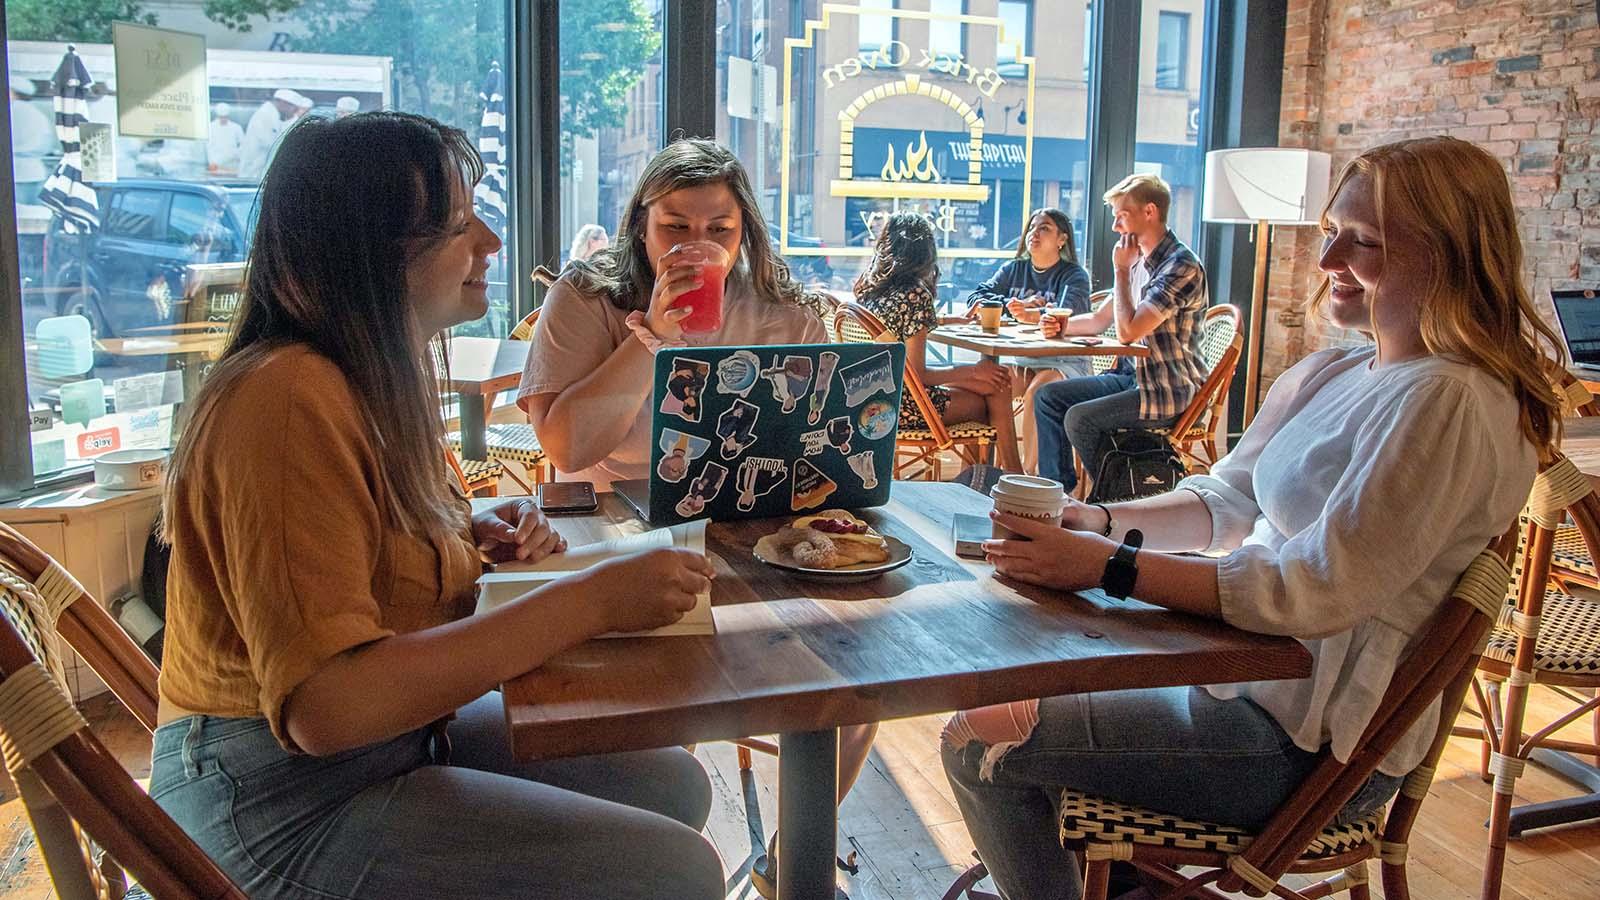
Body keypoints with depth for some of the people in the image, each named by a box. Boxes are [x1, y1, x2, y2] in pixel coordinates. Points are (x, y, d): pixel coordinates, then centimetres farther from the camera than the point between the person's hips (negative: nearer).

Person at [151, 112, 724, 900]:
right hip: (283, 801, -9)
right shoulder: (287, 399, -24)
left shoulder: (382, 378, 7)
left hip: (398, 728, 9)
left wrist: (472, 538, 0)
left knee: (673, 785, 9)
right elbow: (325, 707, -31)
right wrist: (590, 601, -29)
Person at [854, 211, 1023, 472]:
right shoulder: (915, 294, -19)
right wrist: (972, 370, -6)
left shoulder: (867, 286, 3)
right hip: (902, 407, -8)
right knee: (997, 388, 6)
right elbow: (917, 374, -18)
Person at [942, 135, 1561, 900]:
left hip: (1308, 742, -10)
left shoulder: (1447, 404, -22)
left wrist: (1105, 566, -29)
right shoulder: (1331, 374, 8)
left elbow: (1312, 593, -27)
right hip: (1252, 676, 10)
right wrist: (1097, 520, -5)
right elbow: (1226, 501, 12)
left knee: (981, 744, -11)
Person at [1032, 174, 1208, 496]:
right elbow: (1100, 319, 19)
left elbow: (1128, 330, -25)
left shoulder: (1181, 266, -19)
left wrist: (1121, 271, -14)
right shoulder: (1140, 261, 11)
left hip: (1169, 391, -9)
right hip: (1132, 376, 10)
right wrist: (1061, 325, 0)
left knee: (1080, 417, -23)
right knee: (1048, 396, 4)